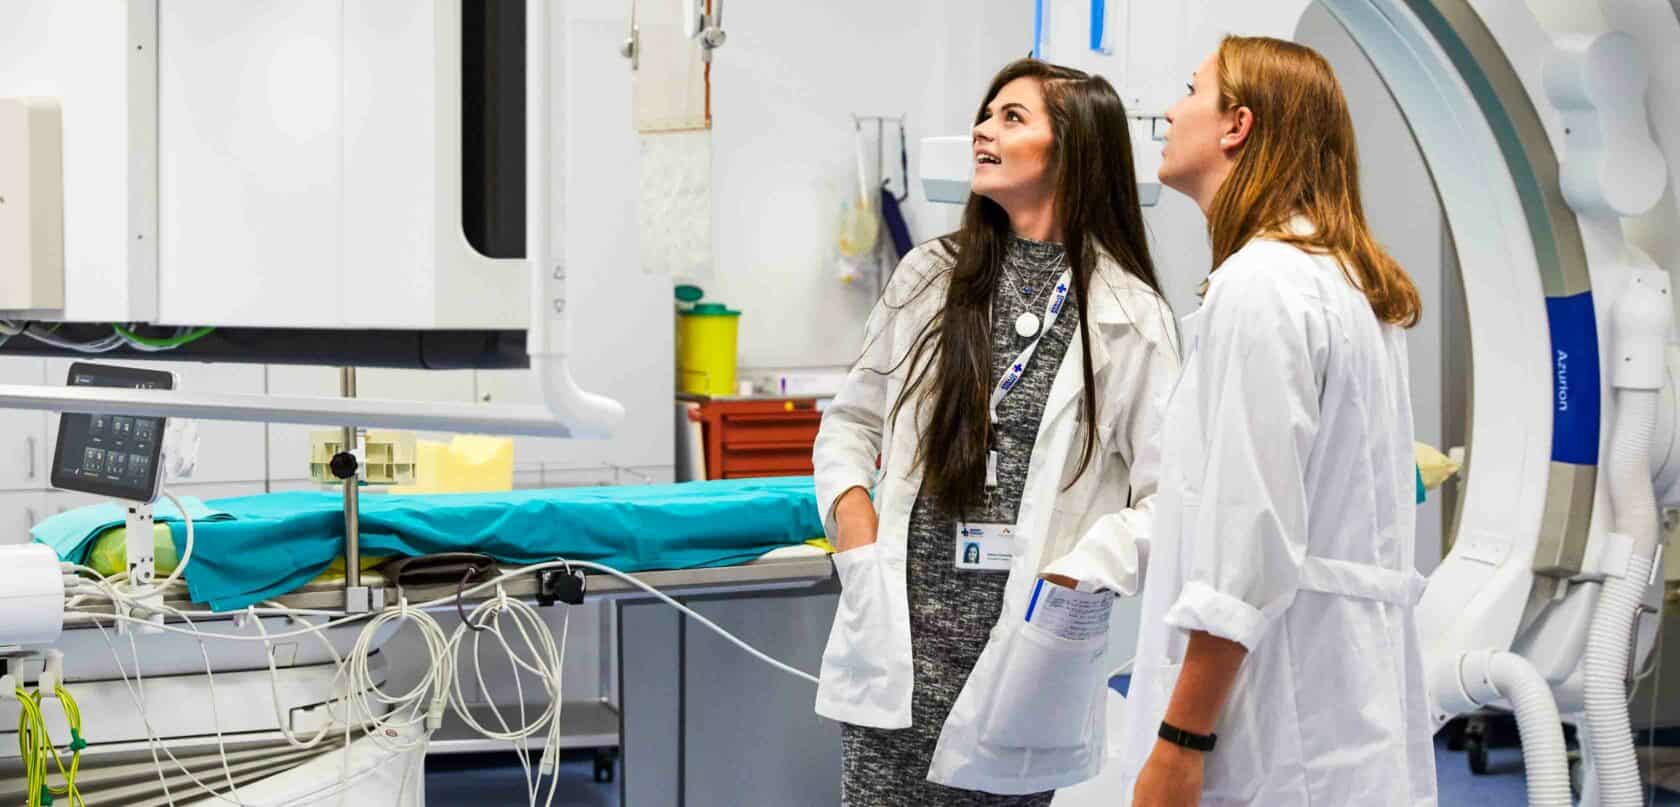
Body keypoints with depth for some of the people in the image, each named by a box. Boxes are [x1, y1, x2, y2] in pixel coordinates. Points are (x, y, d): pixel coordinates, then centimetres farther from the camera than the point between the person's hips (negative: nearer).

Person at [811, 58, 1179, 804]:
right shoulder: (930, 276, 10)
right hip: (900, 637, 3)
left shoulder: (1129, 316, -2)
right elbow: (851, 420, 19)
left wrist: (1077, 576, -15)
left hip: (1023, 645, -3)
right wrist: (850, 505, 1)